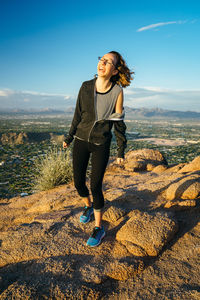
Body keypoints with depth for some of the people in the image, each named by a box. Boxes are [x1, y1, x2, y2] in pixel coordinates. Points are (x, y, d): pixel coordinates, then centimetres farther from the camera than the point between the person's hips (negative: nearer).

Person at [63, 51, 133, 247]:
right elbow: (78, 115, 9)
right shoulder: (86, 87, -2)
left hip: (101, 144, -3)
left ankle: (99, 228, 15)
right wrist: (69, 137, 16)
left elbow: (119, 122, -3)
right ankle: (88, 206, 41)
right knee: (78, 182, 8)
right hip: (81, 141, 3)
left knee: (95, 186, -3)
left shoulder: (117, 91, -9)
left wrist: (121, 151, -2)